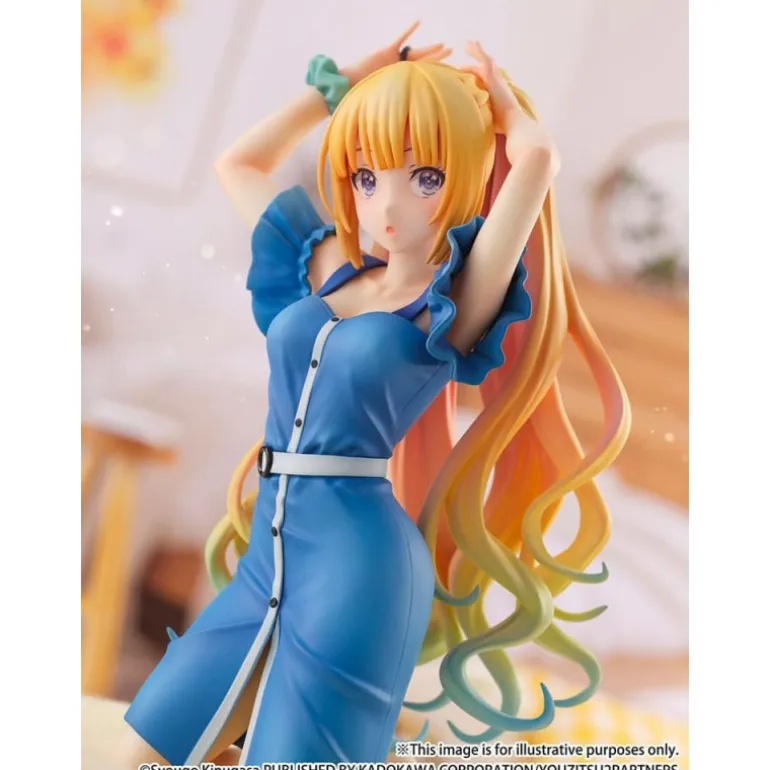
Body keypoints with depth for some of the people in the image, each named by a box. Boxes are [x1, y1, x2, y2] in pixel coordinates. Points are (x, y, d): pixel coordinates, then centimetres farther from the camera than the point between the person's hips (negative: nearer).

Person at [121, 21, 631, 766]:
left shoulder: (455, 306, -7)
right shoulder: (322, 271, 8)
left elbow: (535, 158, -20)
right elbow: (238, 164, 20)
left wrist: (498, 96, 2)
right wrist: (346, 82, 17)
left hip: (359, 563, -6)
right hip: (268, 553, 6)